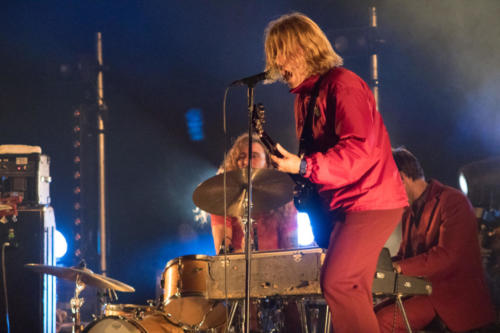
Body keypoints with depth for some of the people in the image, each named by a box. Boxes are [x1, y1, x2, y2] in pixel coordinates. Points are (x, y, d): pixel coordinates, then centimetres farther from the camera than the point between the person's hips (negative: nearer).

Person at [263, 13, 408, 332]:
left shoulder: (342, 85, -14)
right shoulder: (305, 95, 14)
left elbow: (360, 150, -24)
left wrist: (303, 166, -24)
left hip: (370, 202, -10)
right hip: (344, 205, 10)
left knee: (337, 283, -19)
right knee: (353, 293, 9)